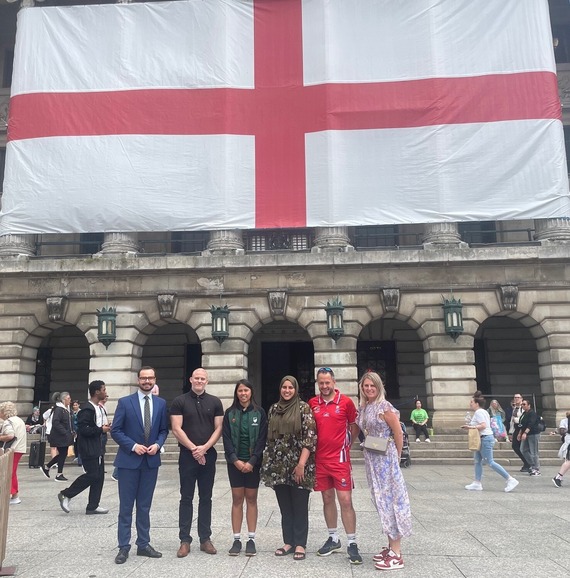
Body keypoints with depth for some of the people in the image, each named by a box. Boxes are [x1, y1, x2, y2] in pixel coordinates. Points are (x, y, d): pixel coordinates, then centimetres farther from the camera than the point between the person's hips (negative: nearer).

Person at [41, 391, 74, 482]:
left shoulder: (67, 409, 13)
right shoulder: (59, 409, -16)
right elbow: (55, 422, -24)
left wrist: (72, 432, 7)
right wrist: (65, 432, -24)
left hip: (66, 436, 9)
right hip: (59, 436, -9)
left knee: (62, 454, 13)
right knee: (62, 454, -3)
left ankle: (46, 467, 26)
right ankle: (59, 474, 9)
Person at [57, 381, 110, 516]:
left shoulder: (97, 408, 15)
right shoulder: (87, 409, -17)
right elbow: (83, 429, -24)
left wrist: (104, 428, 7)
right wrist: (101, 430, -19)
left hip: (96, 448, 10)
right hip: (88, 448, -10)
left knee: (99, 476, 7)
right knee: (92, 475, -9)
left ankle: (92, 506, 13)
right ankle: (66, 495, 6)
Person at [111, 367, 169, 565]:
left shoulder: (161, 403, 5)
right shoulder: (125, 402, -4)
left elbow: (164, 430, 10)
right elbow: (115, 430, -5)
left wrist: (157, 444, -9)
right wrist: (133, 446, -15)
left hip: (151, 461, 3)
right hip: (129, 460, -3)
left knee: (145, 506, 12)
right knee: (126, 506, 3)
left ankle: (143, 544, 21)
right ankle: (124, 547, 12)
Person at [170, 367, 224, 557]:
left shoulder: (215, 402, 6)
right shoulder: (179, 401, 0)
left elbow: (218, 428, 2)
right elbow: (176, 429, -6)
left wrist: (204, 447, -11)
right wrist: (194, 449, -12)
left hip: (208, 455, 2)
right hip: (187, 455, -2)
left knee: (206, 498, 8)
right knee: (186, 498, 3)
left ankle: (205, 539, 15)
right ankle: (185, 540, 9)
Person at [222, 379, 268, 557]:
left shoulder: (259, 412, 0)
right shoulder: (230, 413, 4)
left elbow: (262, 439, -4)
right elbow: (226, 438, 0)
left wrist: (252, 461, -12)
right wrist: (235, 460, -11)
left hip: (253, 462, -1)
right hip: (235, 462, 1)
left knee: (251, 499, 4)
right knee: (237, 499, 4)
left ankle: (251, 539, 11)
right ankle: (236, 539, 10)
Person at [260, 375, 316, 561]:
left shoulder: (304, 408, -7)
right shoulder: (273, 409, 9)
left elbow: (310, 437, -11)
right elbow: (270, 437, 14)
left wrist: (301, 464, -16)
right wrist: (268, 462, 9)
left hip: (298, 465, -5)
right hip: (279, 465, 5)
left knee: (299, 506, 3)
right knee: (284, 506, 12)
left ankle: (300, 544, 14)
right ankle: (288, 541, 23)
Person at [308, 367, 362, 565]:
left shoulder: (346, 402, -5)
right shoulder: (312, 404, 3)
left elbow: (354, 427, 6)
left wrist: (345, 445, 8)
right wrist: (316, 446, 6)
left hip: (340, 459, -3)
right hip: (320, 459, 4)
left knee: (345, 501, -4)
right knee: (327, 499, 13)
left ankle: (352, 544, 5)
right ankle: (333, 539, 27)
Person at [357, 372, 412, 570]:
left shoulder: (385, 407, -13)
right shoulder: (364, 408, 9)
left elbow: (399, 434, -10)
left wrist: (396, 457, -2)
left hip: (386, 458, -7)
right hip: (371, 459, 8)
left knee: (389, 499, -4)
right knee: (381, 500, 12)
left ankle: (396, 554, 2)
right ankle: (391, 546, 23)